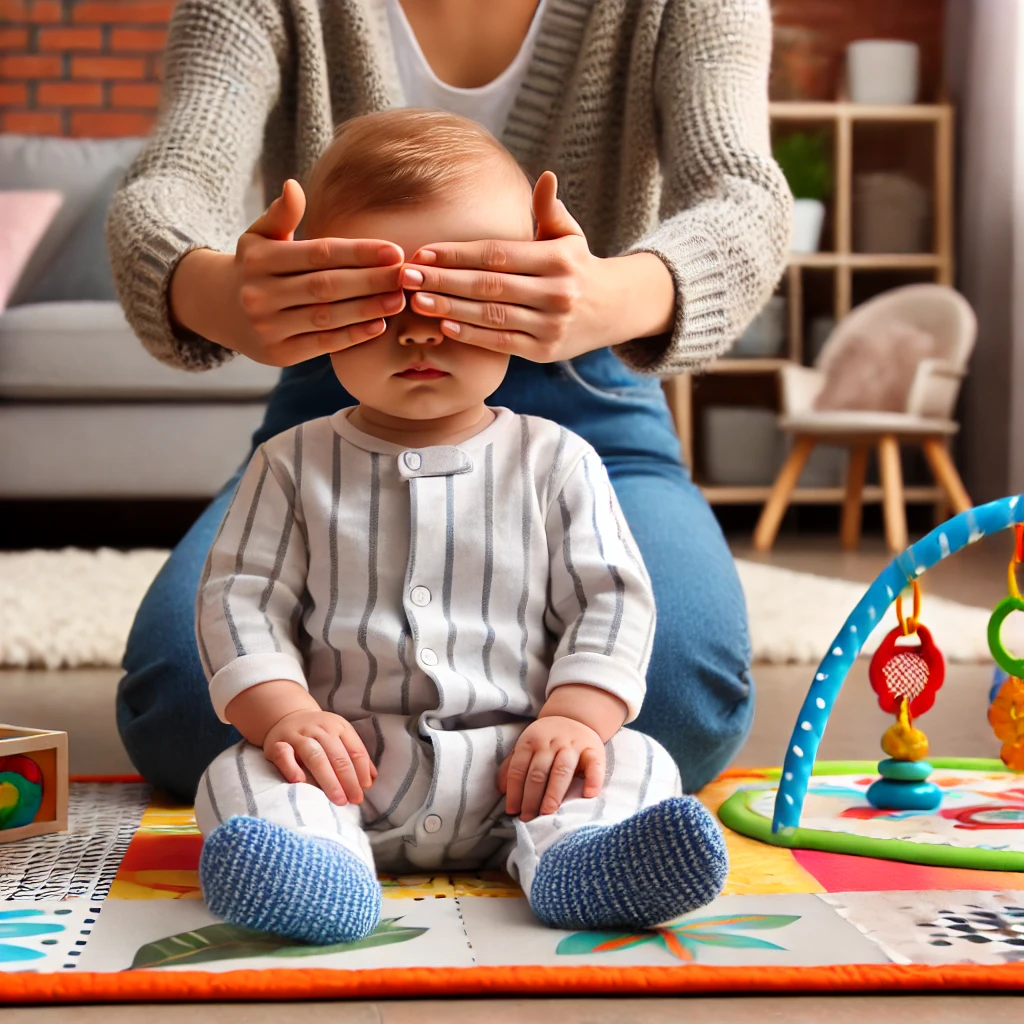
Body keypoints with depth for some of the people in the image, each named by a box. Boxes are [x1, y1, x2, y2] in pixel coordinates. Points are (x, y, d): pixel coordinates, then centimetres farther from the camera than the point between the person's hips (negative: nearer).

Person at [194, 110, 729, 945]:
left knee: (636, 763, -21)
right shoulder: (296, 466, 7)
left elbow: (609, 599, 4)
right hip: (346, 761, 0)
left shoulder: (555, 461, 6)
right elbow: (241, 597, 3)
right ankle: (316, 864, -51)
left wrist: (573, 716, -13)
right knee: (242, 776, -25)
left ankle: (577, 857, -48)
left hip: (514, 761, 1)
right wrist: (283, 711, -15)